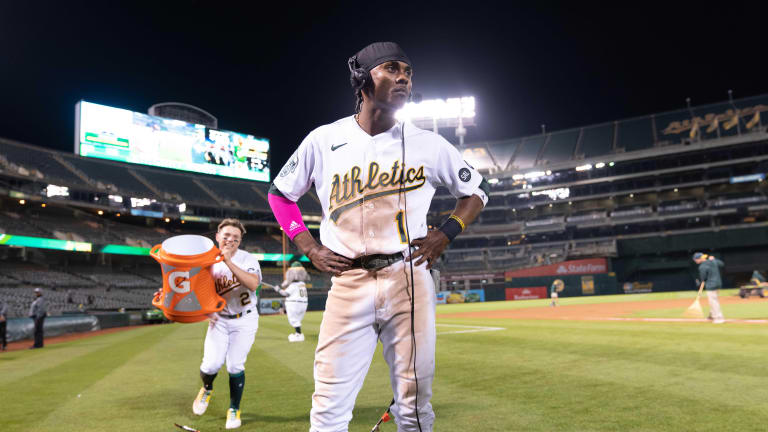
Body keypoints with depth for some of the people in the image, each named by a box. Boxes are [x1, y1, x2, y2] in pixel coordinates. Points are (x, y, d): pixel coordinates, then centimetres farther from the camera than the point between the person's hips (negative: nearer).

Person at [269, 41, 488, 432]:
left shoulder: (429, 144, 3)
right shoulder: (323, 140, 3)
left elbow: (476, 191, 16)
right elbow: (280, 194, 16)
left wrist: (445, 234, 0)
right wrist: (311, 249, 5)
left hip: (409, 281, 1)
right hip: (348, 283, 0)